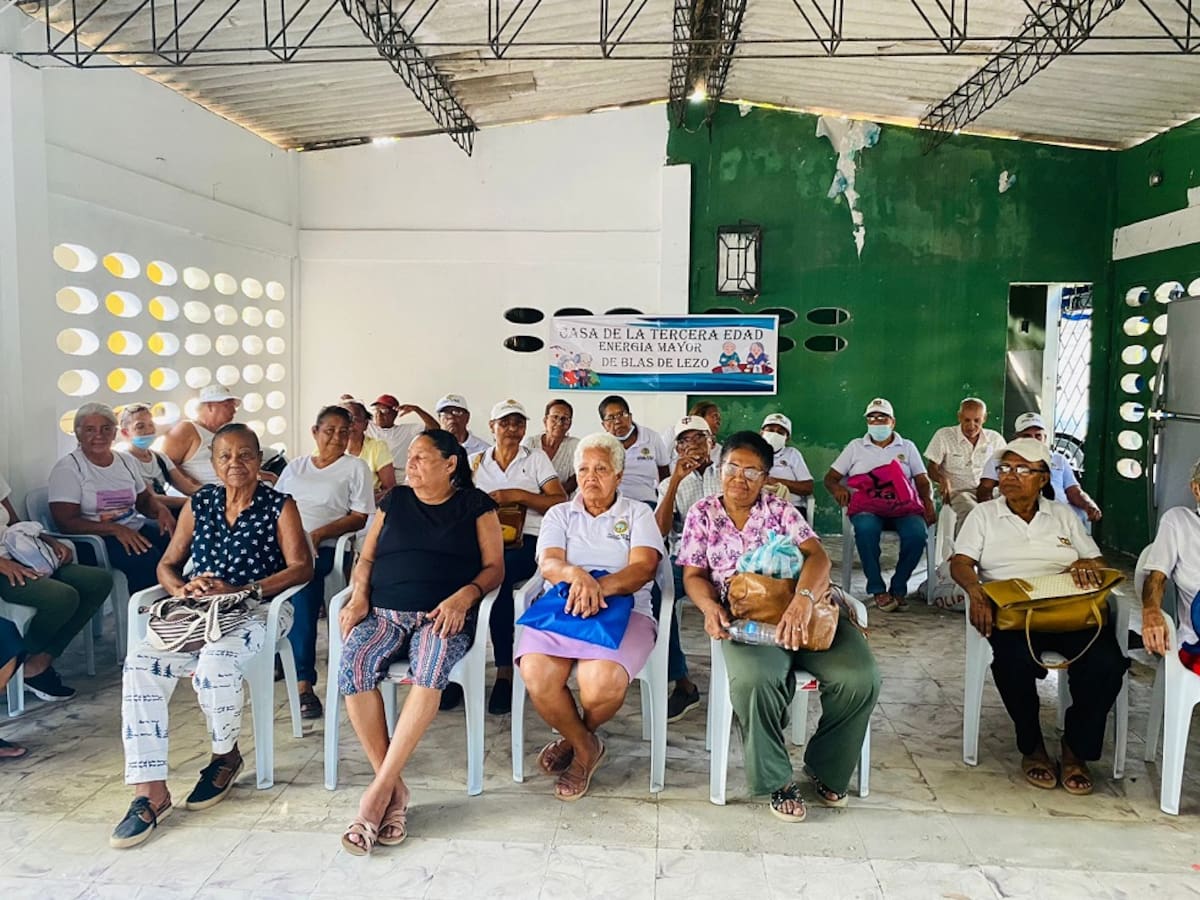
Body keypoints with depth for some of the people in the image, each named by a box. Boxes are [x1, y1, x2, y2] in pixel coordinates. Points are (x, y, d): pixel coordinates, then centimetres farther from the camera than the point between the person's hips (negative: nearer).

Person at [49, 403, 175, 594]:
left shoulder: (126, 460, 14)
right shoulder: (67, 468, -4)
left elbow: (145, 499, 23)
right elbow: (66, 523, -13)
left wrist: (161, 510, -2)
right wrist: (115, 529, -25)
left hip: (135, 528, 6)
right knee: (146, 557, -33)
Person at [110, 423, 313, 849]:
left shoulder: (279, 506, 1)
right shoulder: (198, 504, 13)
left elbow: (302, 567, -9)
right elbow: (167, 565, 15)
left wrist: (239, 590, -19)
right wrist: (182, 588, -10)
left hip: (257, 610, -4)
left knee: (215, 661, -35)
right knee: (141, 663, -24)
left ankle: (226, 755, -3)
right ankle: (150, 793, -19)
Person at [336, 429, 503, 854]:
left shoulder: (475, 504, 10)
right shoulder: (394, 500, 20)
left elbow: (494, 567, 5)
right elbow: (366, 558, 18)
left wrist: (465, 596, -14)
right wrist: (359, 596, -2)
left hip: (443, 615, -3)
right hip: (383, 612, 3)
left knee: (430, 665, -36)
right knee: (354, 663, -29)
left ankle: (379, 789, -29)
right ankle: (395, 788, -20)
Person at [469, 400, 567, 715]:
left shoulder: (536, 459, 13)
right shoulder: (475, 462, 20)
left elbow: (561, 503, 3)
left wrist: (518, 495, -8)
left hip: (525, 542, -2)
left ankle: (505, 671, -26)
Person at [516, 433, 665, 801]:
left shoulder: (638, 513, 13)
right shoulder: (559, 514, 18)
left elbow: (644, 567, -5)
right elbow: (548, 564, 0)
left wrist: (600, 587, -25)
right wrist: (575, 574, -25)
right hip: (561, 606, 2)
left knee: (602, 681, -33)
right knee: (537, 675, -30)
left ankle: (575, 738, 6)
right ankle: (585, 746, 0)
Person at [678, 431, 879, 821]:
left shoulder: (780, 509, 8)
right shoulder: (702, 514, 10)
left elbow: (817, 556, -6)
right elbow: (694, 576, 8)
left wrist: (803, 600, -28)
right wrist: (710, 606, -16)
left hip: (800, 609, 2)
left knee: (860, 678, -21)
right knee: (754, 680, -35)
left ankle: (824, 766, 8)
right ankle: (777, 779, -7)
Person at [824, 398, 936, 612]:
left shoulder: (907, 447, 21)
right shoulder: (855, 446, 19)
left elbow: (922, 481, 14)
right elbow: (830, 478, 15)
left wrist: (928, 502, -7)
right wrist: (837, 489, -9)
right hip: (867, 506, -1)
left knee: (917, 531, -32)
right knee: (866, 528, -37)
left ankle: (898, 588, -14)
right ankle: (877, 589, -24)